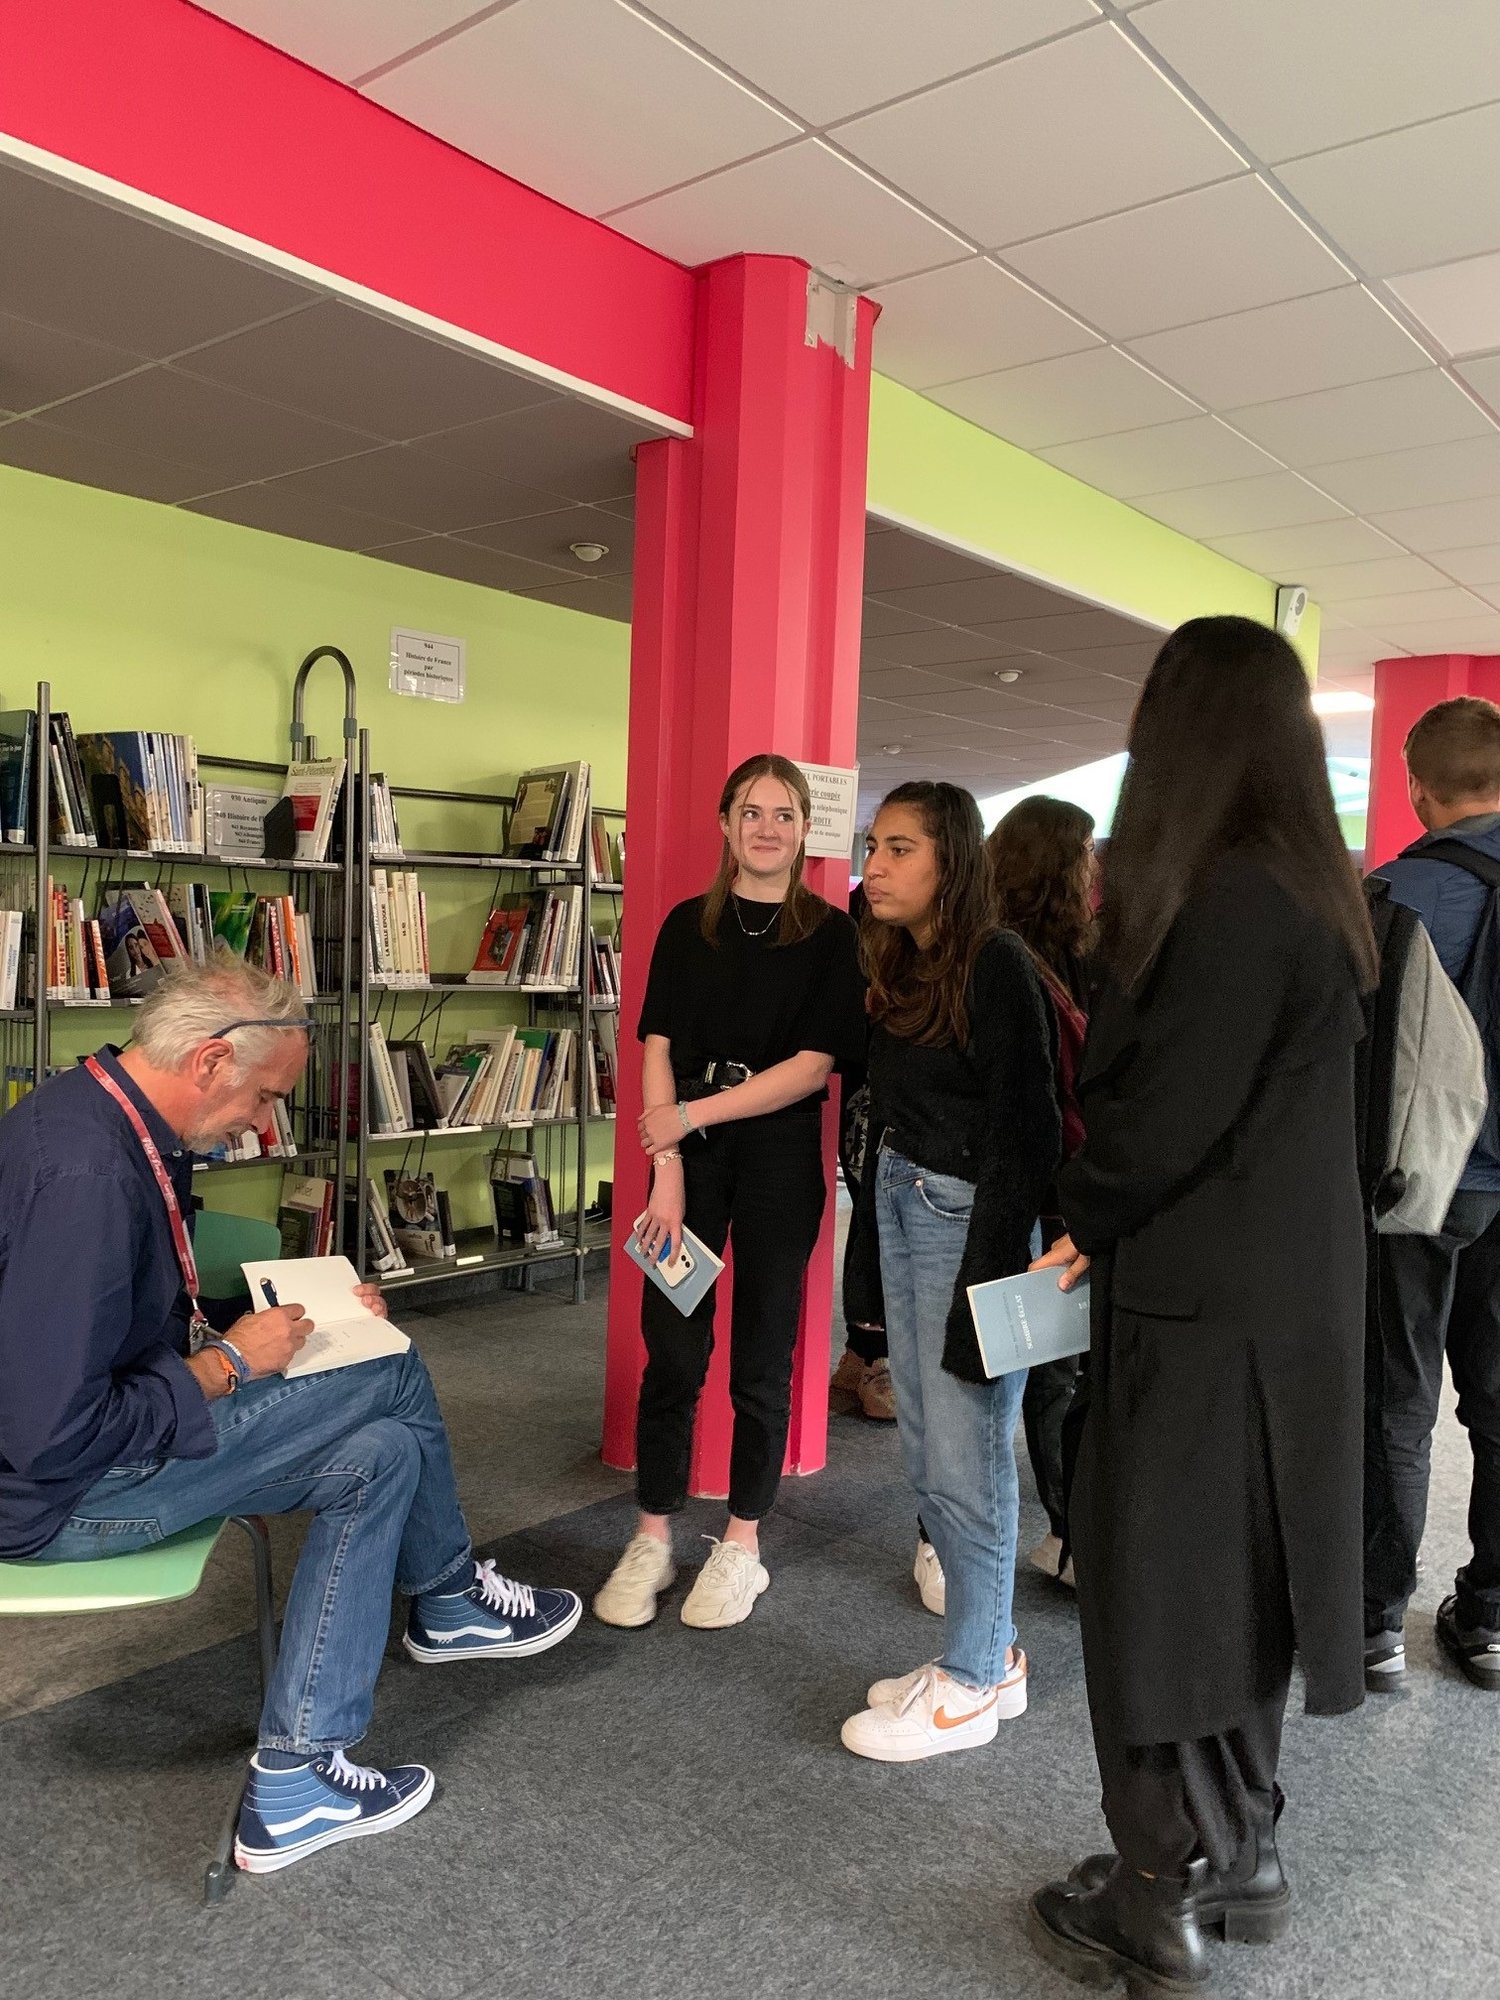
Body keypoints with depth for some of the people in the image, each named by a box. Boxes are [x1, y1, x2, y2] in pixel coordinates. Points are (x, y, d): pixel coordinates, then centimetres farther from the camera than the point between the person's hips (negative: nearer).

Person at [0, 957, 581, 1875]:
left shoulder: (112, 1120, 3)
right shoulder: (85, 1171, -30)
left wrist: (295, 1315, 6)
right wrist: (229, 1362, -17)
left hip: (104, 1430, 10)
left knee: (378, 1454, 4)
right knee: (394, 1377, -9)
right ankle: (450, 1593, 16)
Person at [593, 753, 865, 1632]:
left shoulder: (829, 934, 0)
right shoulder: (688, 925, 7)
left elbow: (815, 1065, -8)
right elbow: (659, 1049, 0)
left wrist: (693, 1113, -13)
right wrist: (667, 1170, -10)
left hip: (780, 1159, -1)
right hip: (690, 1155, 2)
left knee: (761, 1359, 7)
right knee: (672, 1350, 3)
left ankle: (743, 1544, 24)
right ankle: (653, 1539, 20)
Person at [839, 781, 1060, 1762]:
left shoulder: (997, 966, -15)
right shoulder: (901, 966, 10)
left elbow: (1026, 1129, -17)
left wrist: (993, 1270, -20)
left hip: (971, 1218, -9)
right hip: (900, 1206, 9)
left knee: (966, 1459, 2)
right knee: (927, 1451, 15)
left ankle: (970, 1684, 19)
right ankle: (994, 1652, 31)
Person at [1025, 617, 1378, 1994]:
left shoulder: (1225, 900, -21)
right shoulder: (1311, 889, 9)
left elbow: (1164, 1119, -22)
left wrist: (1082, 1224, -3)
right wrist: (1107, 1221, 8)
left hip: (1204, 1310, -9)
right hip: (1288, 1297, 9)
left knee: (1159, 1591, 5)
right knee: (1234, 1581, 20)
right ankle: (1240, 1855, 36)